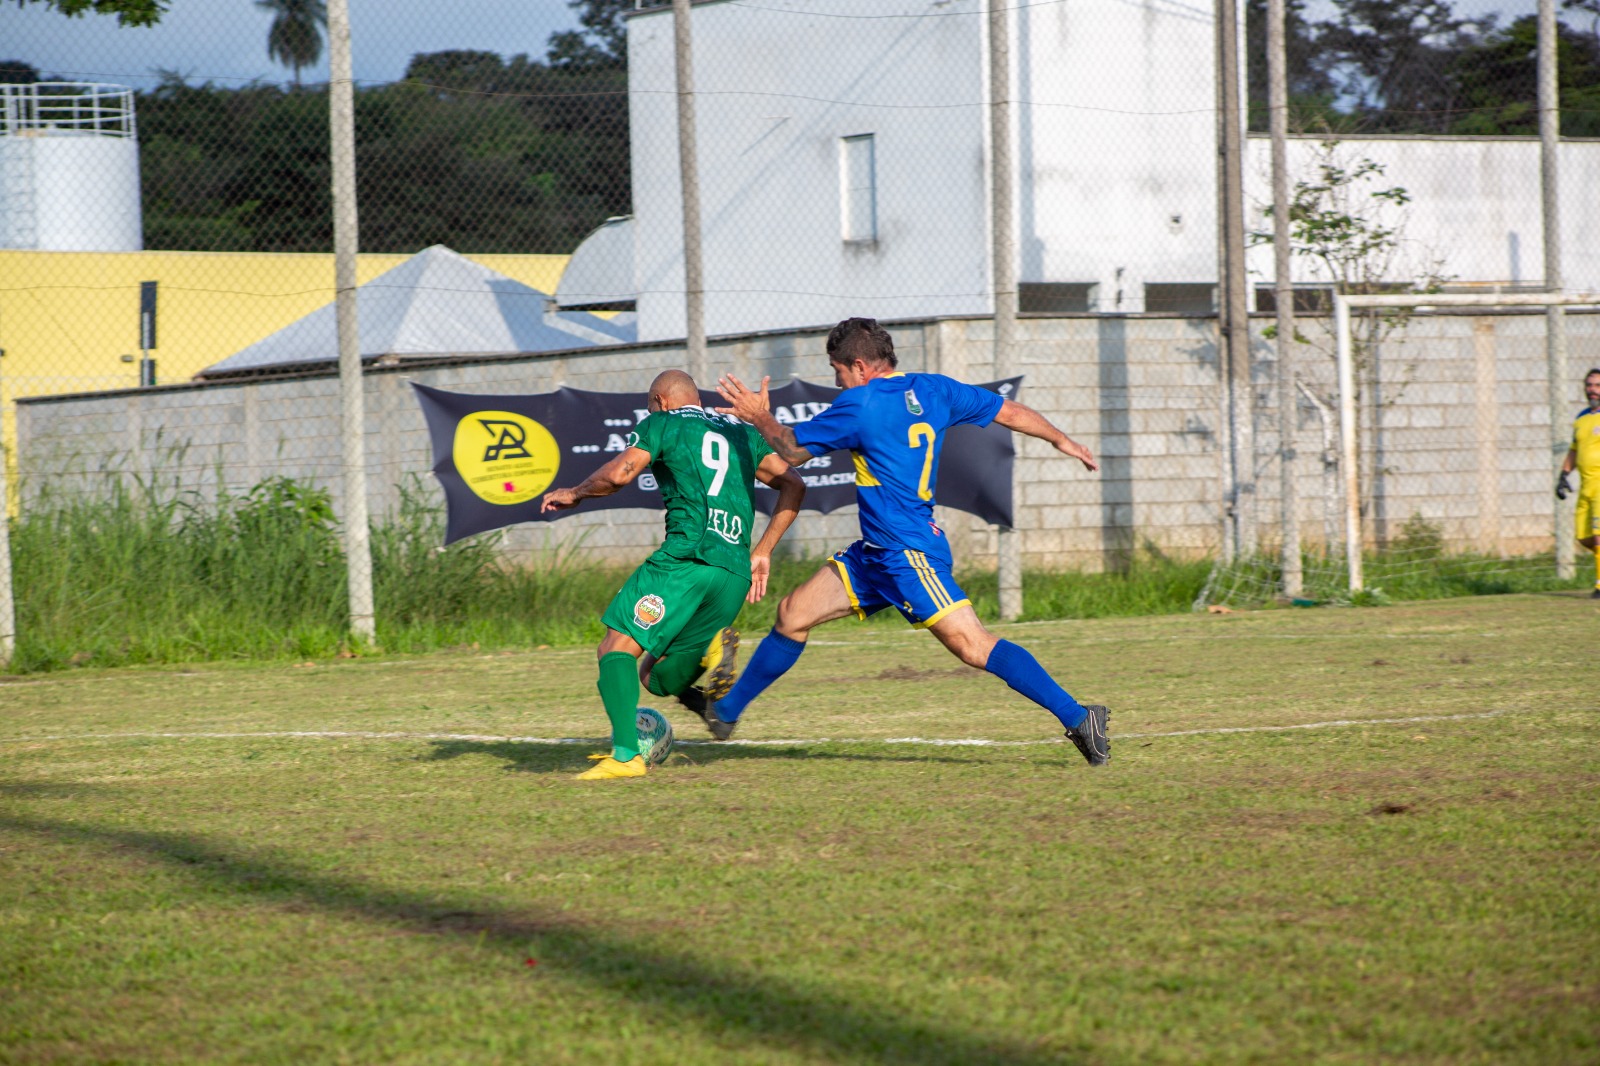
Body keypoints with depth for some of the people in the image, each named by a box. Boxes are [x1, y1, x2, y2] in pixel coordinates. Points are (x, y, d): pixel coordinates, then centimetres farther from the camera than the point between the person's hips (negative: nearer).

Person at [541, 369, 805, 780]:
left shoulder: (662, 424, 10)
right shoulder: (742, 433, 26)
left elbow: (619, 473, -5)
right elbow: (794, 485, 21)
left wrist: (574, 494, 13)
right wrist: (762, 553, 23)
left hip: (687, 555, -6)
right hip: (736, 573, 6)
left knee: (616, 649, -5)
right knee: (657, 677, 14)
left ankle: (625, 755, -24)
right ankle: (711, 649, -17)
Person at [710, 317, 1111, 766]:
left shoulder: (859, 406, -13)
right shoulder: (932, 390, 8)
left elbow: (792, 450, -3)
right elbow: (1008, 411, 13)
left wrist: (761, 418, 15)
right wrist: (1062, 441, 27)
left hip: (908, 554, -10)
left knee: (973, 645, -15)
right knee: (793, 614, 11)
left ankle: (1077, 718, -18)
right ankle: (725, 710, 22)